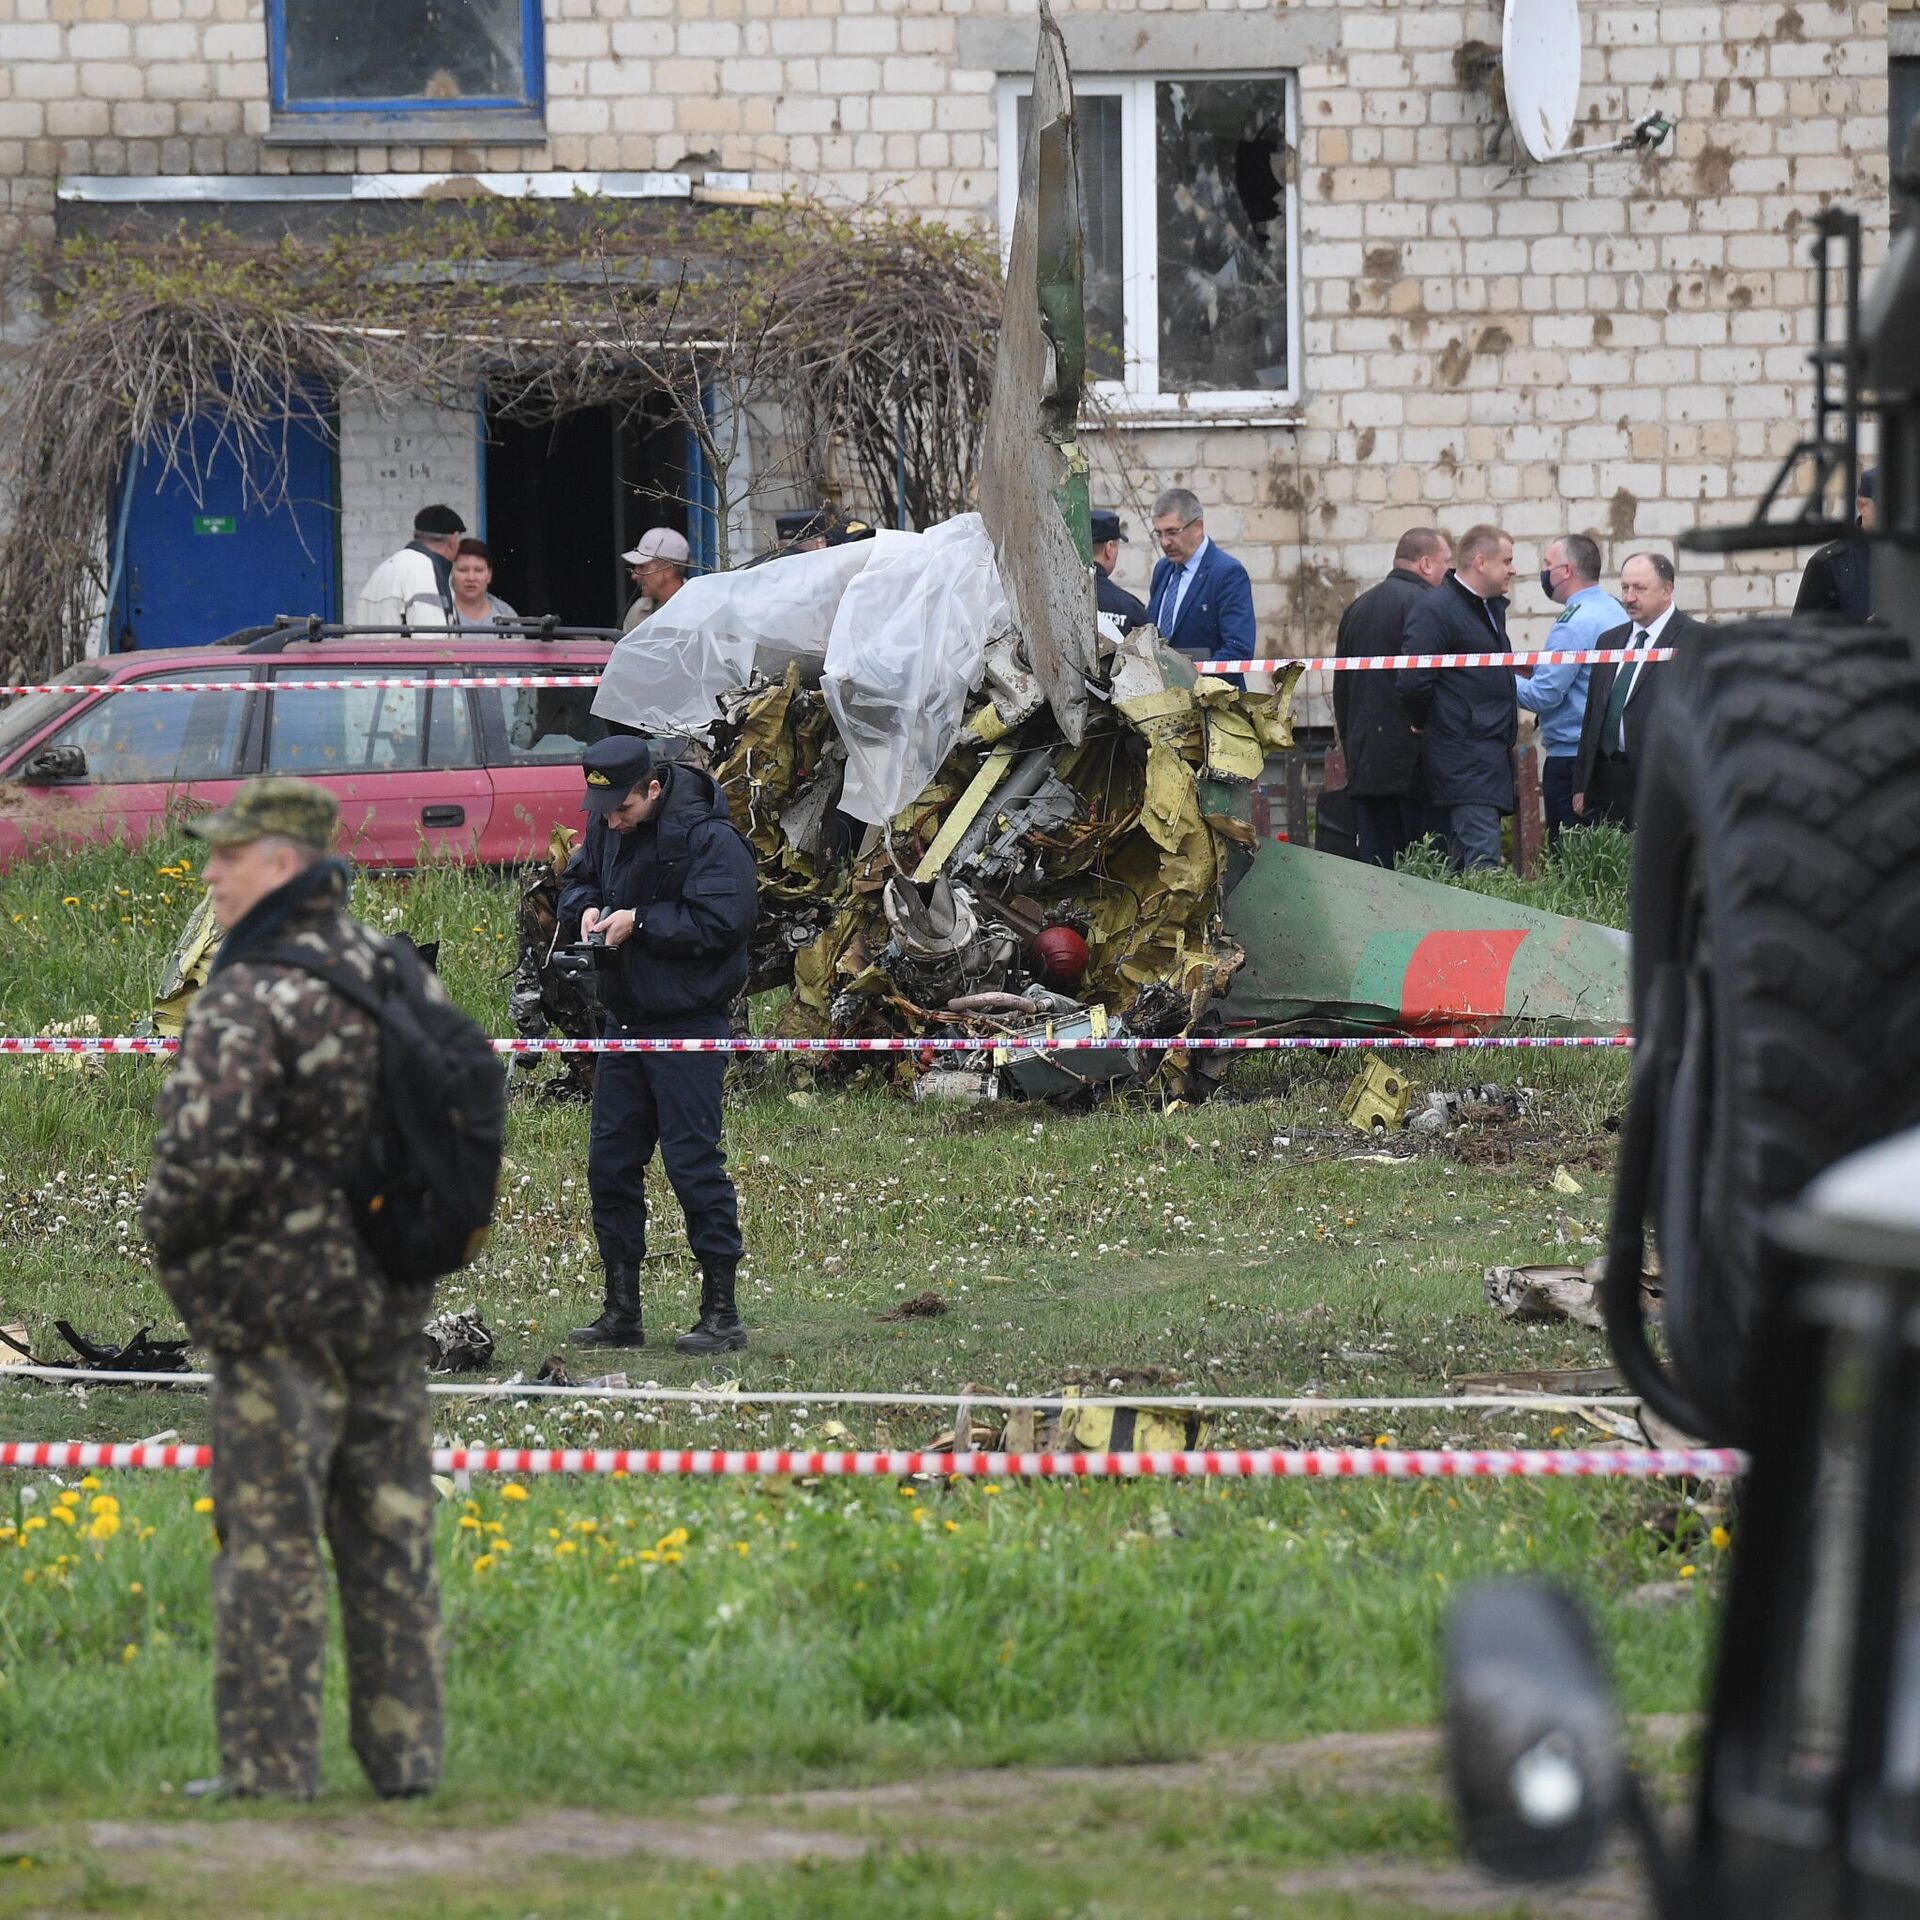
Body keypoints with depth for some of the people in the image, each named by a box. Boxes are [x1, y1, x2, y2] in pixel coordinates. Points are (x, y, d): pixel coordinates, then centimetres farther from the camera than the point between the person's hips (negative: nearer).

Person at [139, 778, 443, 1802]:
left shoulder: (249, 997, -17)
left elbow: (206, 1152, -25)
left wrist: (168, 1232, -6)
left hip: (277, 1306, -7)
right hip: (390, 1304, 7)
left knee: (271, 1544, -2)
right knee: (389, 1538, 11)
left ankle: (269, 1765, -1)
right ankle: (404, 1751, 14)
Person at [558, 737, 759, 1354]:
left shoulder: (707, 837, -16)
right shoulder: (607, 829, 7)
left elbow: (722, 922, -21)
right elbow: (577, 880, 23)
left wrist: (640, 923, -19)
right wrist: (586, 909, 0)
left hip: (687, 1023, -8)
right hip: (625, 1020, 8)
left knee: (692, 1160, -8)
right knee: (610, 1160, 9)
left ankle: (722, 1313, -1)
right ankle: (621, 1313, 17)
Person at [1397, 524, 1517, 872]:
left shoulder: (1492, 608, 18)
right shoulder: (1434, 610, -12)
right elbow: (1413, 683, -18)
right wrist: (1427, 724, -3)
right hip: (1465, 761, -9)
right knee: (1482, 860, -15)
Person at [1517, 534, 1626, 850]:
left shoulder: (1576, 622, -16)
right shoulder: (1615, 610, 13)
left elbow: (1543, 696, -17)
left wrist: (1507, 679, -1)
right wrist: (1536, 669, 15)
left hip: (1572, 756, -9)